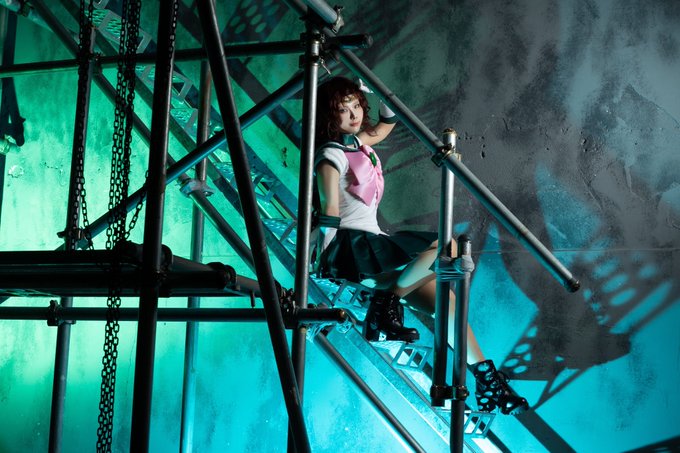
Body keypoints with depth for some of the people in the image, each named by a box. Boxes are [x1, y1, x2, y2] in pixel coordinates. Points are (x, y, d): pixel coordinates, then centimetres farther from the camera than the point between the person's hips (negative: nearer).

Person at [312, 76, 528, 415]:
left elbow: (386, 124, 37)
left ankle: (486, 377, 0)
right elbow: (329, 213, -20)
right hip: (349, 247, -9)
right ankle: (386, 304, -16)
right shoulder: (332, 155, -9)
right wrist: (323, 260, -28)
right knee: (446, 247, -25)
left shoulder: (356, 143, 17)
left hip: (370, 244, 9)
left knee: (442, 295, -3)